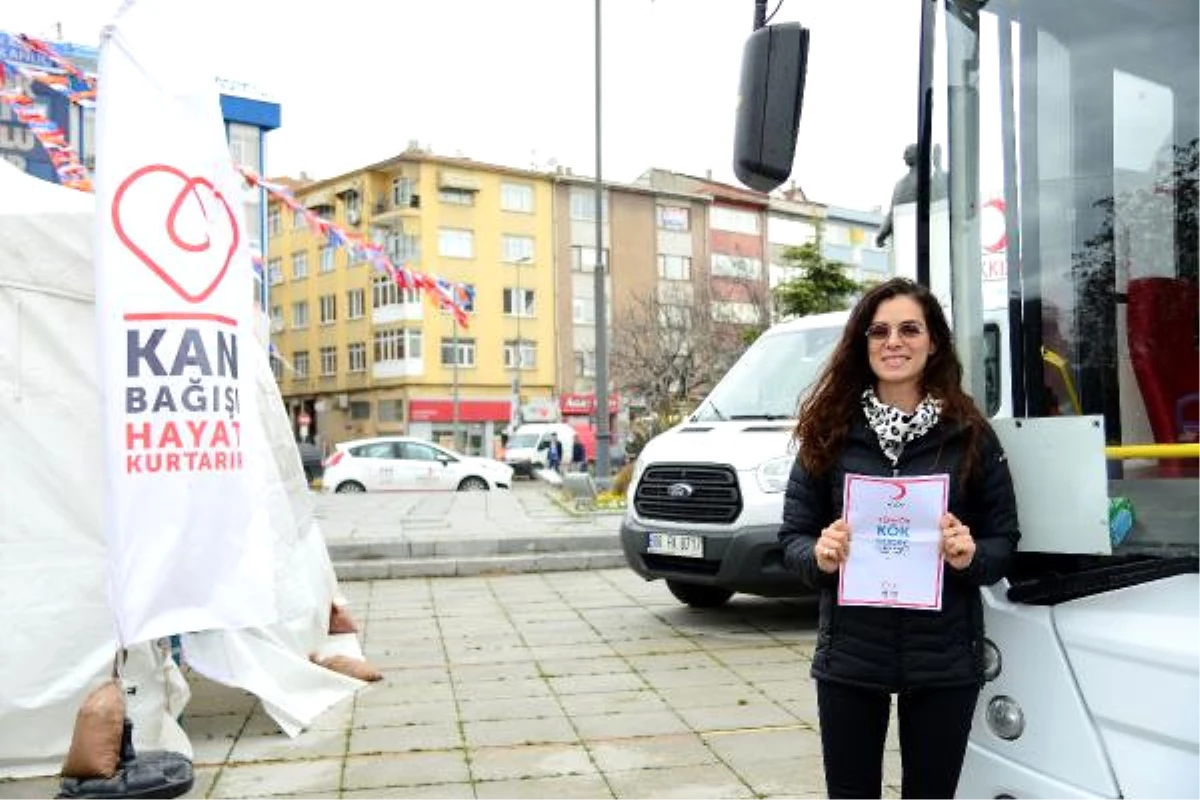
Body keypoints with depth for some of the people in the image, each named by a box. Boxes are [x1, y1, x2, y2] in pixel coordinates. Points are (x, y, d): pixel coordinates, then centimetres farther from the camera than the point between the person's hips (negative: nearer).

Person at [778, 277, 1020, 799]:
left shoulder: (970, 435, -1)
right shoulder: (829, 433, -1)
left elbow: (1004, 542, 3)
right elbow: (792, 538, 2)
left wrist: (969, 556, -18)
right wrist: (819, 557, -19)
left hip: (944, 661, 0)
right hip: (849, 657, 0)